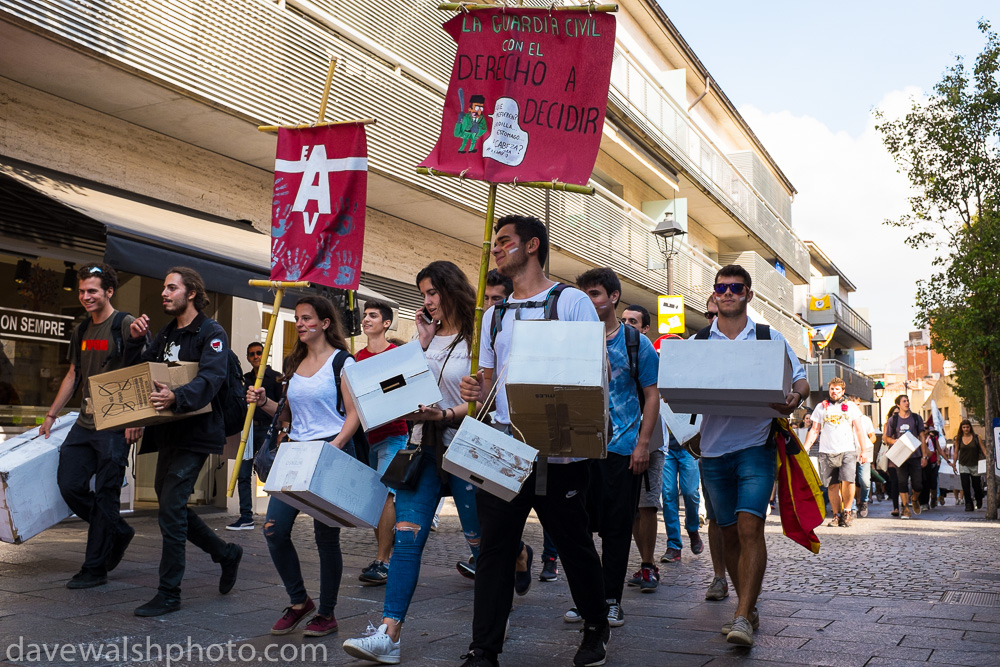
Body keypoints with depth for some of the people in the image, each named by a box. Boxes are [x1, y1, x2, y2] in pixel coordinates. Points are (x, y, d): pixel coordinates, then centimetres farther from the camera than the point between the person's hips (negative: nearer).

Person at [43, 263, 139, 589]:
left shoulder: (126, 325, -8)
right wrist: (51, 415, 23)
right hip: (84, 423, 8)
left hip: (115, 426, -8)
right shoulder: (81, 331, 15)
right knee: (69, 484, 3)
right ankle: (118, 532, 24)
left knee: (106, 495, -2)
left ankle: (95, 569, 7)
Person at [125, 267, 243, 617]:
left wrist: (176, 397, -42)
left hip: (196, 433, -9)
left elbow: (210, 379, -25)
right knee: (171, 505, 13)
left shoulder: (211, 333, -9)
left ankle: (169, 594, -1)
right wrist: (135, 340, -4)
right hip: (168, 431, 9)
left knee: (170, 508, -11)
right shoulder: (166, 333, 17)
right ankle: (226, 553, 31)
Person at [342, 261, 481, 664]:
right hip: (424, 447, 5)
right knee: (407, 536, -4)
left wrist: (446, 414, -24)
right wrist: (422, 345, 4)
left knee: (479, 540, 5)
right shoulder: (425, 336, 15)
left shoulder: (475, 337, -5)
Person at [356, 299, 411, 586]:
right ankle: (386, 556, 18)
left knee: (384, 493, -13)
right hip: (365, 434, 6)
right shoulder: (357, 357, 13)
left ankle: (382, 562, -11)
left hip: (391, 435, -6)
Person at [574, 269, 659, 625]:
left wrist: (643, 443, -7)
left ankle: (611, 599, 13)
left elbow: (652, 395, 1)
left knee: (617, 526, 3)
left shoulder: (637, 343, 2)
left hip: (622, 448, -3)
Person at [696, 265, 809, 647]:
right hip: (714, 448, 3)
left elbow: (801, 380, 9)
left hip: (756, 446, -3)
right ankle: (748, 608, 25)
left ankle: (743, 618, -15)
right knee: (729, 533, 10)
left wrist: (794, 398, -14)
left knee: (750, 526, -16)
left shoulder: (770, 338, 6)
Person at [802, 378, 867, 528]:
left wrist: (863, 450, 5)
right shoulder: (821, 407, 13)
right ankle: (837, 515, 10)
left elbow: (858, 430, 11)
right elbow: (814, 430, 12)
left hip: (848, 451, -1)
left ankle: (847, 511, 0)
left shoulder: (851, 407, 11)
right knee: (832, 485, 0)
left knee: (847, 481, -17)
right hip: (827, 452, 1)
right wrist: (804, 448, 2)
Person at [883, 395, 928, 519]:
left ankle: (915, 498, 29)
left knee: (918, 484, -2)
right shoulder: (892, 420, 6)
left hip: (915, 456, 1)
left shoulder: (916, 418, 8)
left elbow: (922, 438, 8)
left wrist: (924, 455, 2)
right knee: (902, 483, -2)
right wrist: (895, 442, -11)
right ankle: (905, 508, 9)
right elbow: (887, 438, 11)